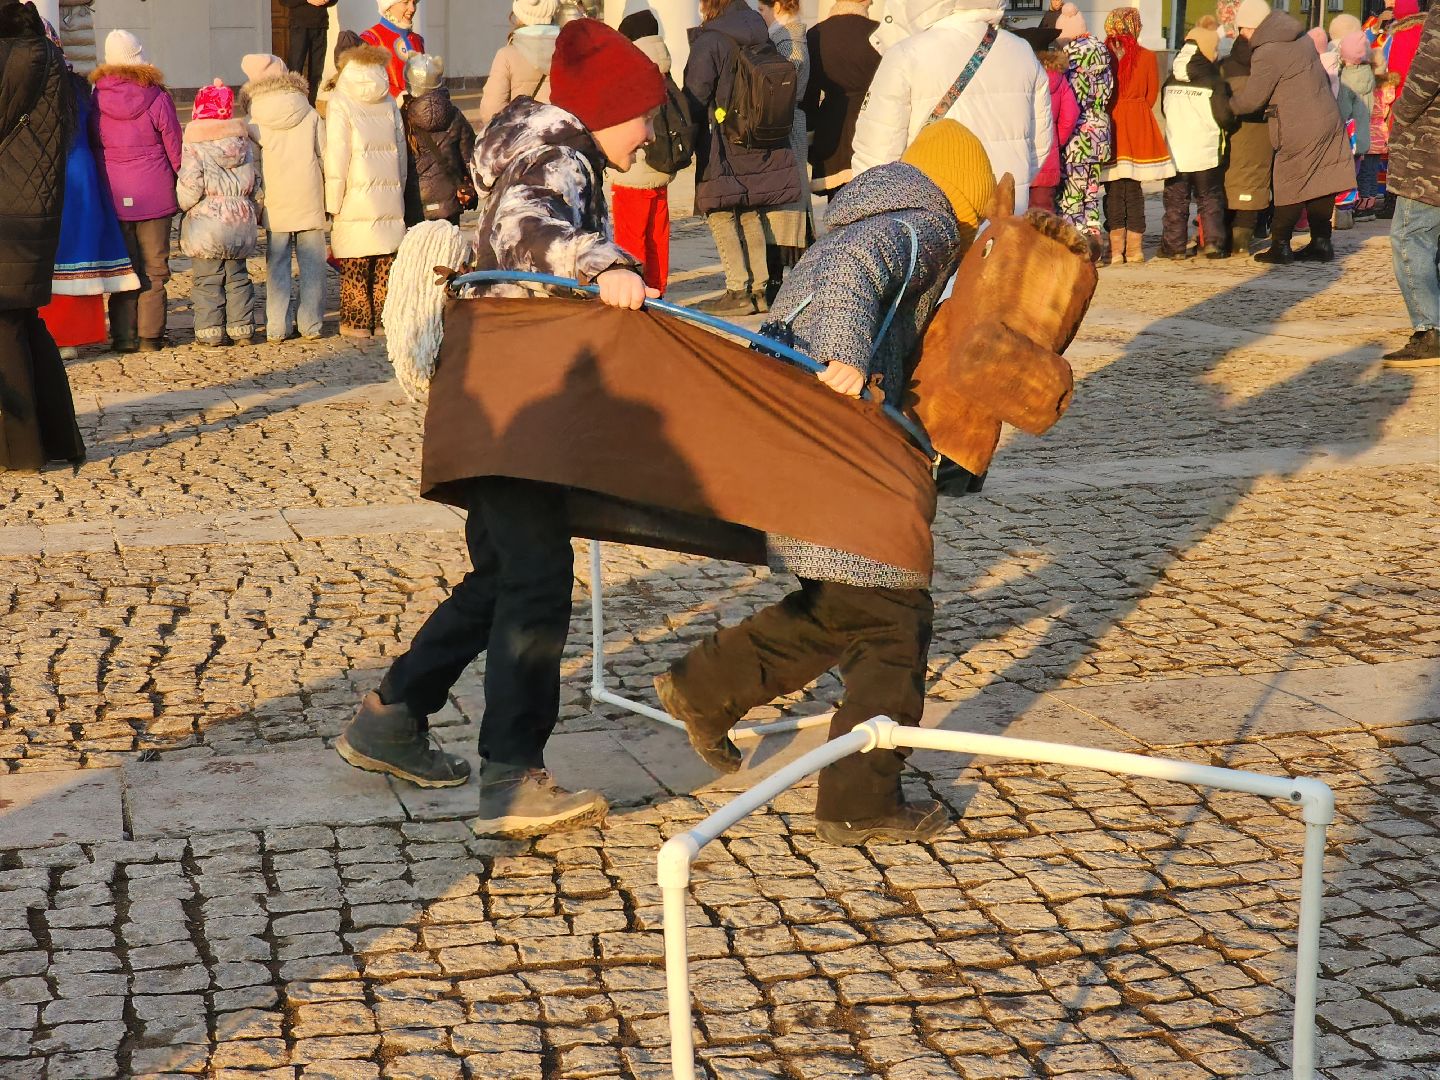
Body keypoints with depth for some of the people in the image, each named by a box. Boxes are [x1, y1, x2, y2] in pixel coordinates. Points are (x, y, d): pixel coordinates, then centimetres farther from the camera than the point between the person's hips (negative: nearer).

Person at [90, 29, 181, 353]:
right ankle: (150, 336, 6)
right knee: (154, 267, 6)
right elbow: (175, 149, -3)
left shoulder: (97, 98, -2)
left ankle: (124, 336, 11)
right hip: (154, 193, -2)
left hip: (113, 193, 2)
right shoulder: (157, 98, -9)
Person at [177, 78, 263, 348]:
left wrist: (183, 204, 5)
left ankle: (211, 331, 2)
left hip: (206, 224, -4)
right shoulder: (244, 142, 6)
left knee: (208, 280, 2)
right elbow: (258, 186, 12)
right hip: (241, 222, 5)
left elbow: (190, 188, -16)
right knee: (237, 277, 13)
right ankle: (241, 329, 13)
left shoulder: (194, 145, -10)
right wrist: (254, 214, 24)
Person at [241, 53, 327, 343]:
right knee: (311, 264, 7)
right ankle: (311, 324, 8)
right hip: (310, 203, 0)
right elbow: (326, 158, 3)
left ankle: (277, 327, 4)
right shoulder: (311, 115, 0)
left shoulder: (256, 123, -2)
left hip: (275, 207, 0)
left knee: (277, 265, 6)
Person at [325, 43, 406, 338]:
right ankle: (385, 318, 13)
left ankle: (357, 322, 4)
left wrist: (333, 204, -5)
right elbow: (401, 150, 13)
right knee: (385, 263, 9)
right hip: (389, 197, 4)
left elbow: (336, 158, -8)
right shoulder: (389, 103, 9)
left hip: (356, 199, -4)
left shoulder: (341, 103, -5)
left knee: (354, 265, 2)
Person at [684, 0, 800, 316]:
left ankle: (738, 291, -2)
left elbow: (694, 100, -13)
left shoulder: (709, 42, -14)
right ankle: (759, 288, 14)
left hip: (723, 148, -7)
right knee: (750, 216, 13)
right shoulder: (760, 34, 7)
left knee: (720, 215, 1)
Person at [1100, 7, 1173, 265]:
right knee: (1134, 188, 7)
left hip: (1108, 125, -1)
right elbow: (1151, 96, 5)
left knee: (1113, 188, 4)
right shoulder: (1147, 57, -3)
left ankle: (1116, 249, 2)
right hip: (1139, 127, 1)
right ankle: (1134, 249, 7)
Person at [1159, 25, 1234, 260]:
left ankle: (1175, 245, 10)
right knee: (1210, 200, 11)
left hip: (1175, 153, 2)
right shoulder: (1213, 82, -11)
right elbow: (1225, 117, -11)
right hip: (1205, 153, -2)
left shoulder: (1170, 82, 2)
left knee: (1176, 202, 10)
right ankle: (1213, 242, 6)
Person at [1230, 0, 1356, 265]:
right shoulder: (1301, 38, 10)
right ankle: (1321, 242, 14)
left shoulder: (1267, 54, -16)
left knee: (1290, 189, 0)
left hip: (1299, 130, -8)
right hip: (1327, 121, 8)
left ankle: (1280, 246, 5)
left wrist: (1227, 105, 5)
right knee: (1321, 185, 10)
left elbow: (1251, 99, -12)